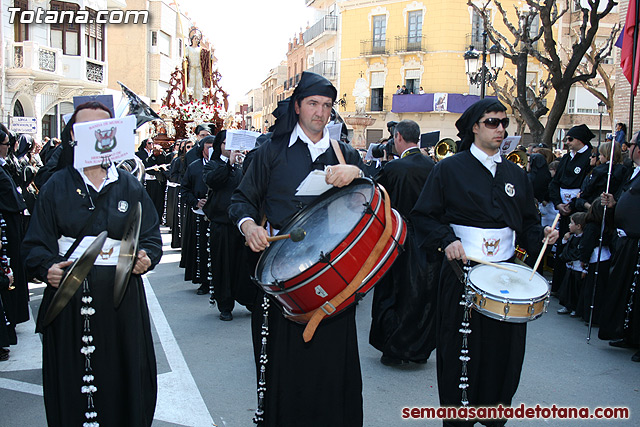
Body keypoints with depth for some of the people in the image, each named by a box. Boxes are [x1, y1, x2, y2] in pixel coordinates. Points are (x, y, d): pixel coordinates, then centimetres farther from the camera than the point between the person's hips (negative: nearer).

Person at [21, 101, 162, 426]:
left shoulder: (130, 187, 8)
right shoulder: (56, 186, 6)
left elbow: (152, 238, 4)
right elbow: (36, 244, 2)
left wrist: (145, 259, -17)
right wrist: (47, 268, -18)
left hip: (121, 301, 1)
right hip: (68, 298, 0)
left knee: (122, 385, 6)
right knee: (71, 387, 6)